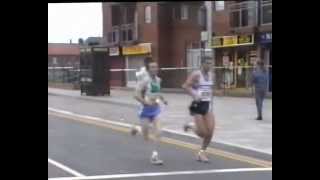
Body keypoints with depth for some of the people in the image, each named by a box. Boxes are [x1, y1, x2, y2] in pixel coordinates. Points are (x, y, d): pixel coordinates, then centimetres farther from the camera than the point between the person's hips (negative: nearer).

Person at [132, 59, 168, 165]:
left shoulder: (158, 80, 5)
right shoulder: (145, 80, -16)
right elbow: (136, 95, -22)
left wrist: (162, 99, 9)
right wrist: (147, 102, -29)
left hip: (156, 109, 5)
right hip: (146, 109, -5)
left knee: (157, 133, -8)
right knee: (145, 135, 7)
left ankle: (154, 155, -2)